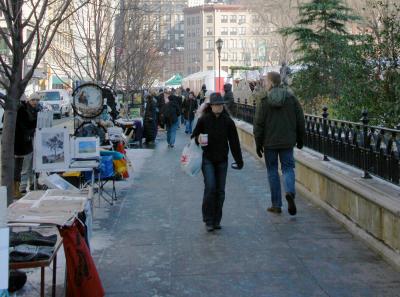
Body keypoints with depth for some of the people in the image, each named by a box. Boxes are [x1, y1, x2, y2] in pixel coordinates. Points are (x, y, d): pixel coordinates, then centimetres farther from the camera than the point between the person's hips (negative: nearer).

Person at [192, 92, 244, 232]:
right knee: (210, 187, -13)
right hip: (207, 159, -2)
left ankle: (217, 220, 18)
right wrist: (198, 139, -20)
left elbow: (234, 142, 3)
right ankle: (208, 220, -1)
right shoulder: (204, 120, -5)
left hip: (222, 160, 2)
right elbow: (194, 136, 4)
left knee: (220, 190, 5)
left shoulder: (228, 121, -1)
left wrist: (239, 160, 3)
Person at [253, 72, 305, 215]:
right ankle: (290, 192, -19)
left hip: (269, 143, -2)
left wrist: (258, 144, 1)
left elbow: (258, 125, -7)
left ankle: (276, 205, 10)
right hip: (287, 142, 2)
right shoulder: (292, 99, 2)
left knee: (272, 171, 8)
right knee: (288, 168, 10)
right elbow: (300, 121, 5)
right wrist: (300, 139, 15)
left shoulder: (264, 101, -7)